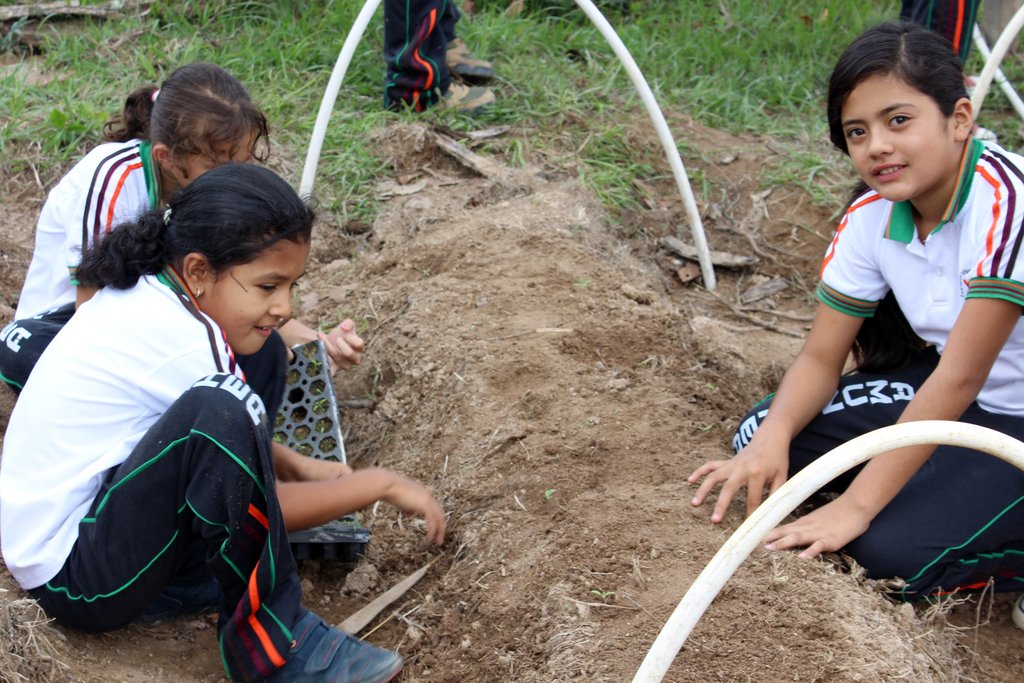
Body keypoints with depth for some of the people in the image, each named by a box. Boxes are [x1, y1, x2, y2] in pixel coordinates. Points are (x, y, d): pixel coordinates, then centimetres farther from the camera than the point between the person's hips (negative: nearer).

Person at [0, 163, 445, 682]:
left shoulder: (144, 289, 2)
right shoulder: (181, 340, -24)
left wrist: (297, 466, 6)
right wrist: (382, 485, -7)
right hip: (80, 581, -10)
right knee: (217, 413, -33)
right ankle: (268, 640, -17)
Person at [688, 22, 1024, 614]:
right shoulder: (872, 217, -7)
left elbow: (961, 377, -30)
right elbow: (821, 357, -4)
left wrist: (855, 506, -29)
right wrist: (771, 441, -25)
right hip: (936, 390, 7)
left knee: (893, 551, -26)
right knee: (761, 437, -6)